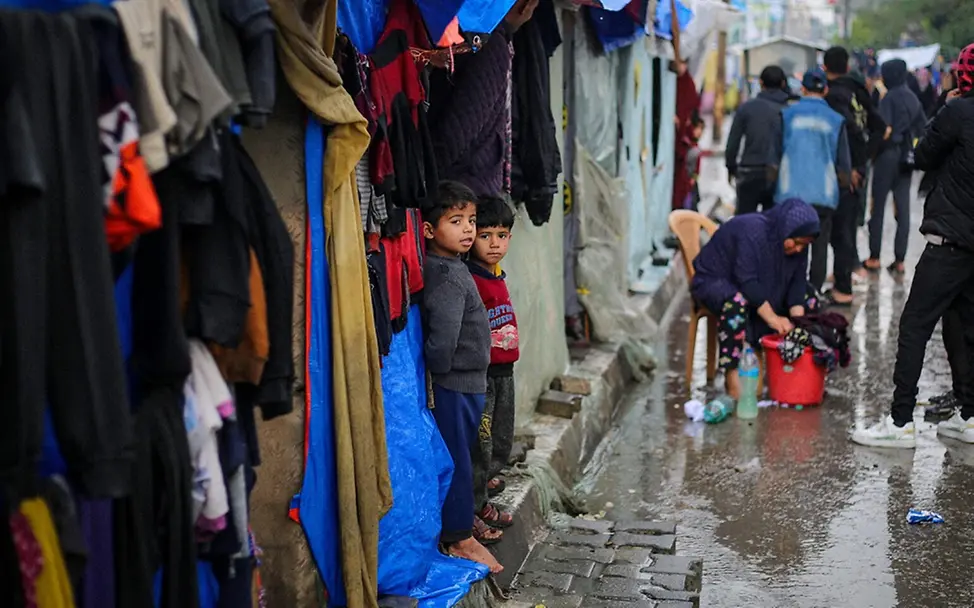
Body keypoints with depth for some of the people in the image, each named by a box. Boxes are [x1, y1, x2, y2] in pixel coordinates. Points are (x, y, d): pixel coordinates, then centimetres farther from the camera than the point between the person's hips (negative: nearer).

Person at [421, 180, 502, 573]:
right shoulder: (447, 277, -22)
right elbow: (441, 339, -31)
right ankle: (458, 536, 13)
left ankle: (462, 520, 33)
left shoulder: (453, 268, 10)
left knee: (463, 456, 19)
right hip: (456, 384, -9)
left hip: (466, 382, 9)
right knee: (457, 458, 1)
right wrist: (439, 372, -15)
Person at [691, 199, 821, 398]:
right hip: (714, 281, -8)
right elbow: (747, 281, -34)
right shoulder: (751, 231, -30)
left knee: (809, 301, -2)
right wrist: (772, 318, -36)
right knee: (737, 302, -41)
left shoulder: (797, 244, -6)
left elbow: (796, 283, -7)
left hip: (759, 287, 8)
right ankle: (731, 377, -36)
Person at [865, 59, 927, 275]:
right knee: (903, 208, 5)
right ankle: (899, 260, 6)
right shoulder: (913, 98, 9)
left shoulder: (889, 97, -12)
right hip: (907, 156, 6)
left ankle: (874, 257, 5)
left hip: (889, 154, -6)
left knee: (879, 205, 2)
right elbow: (923, 125, 13)